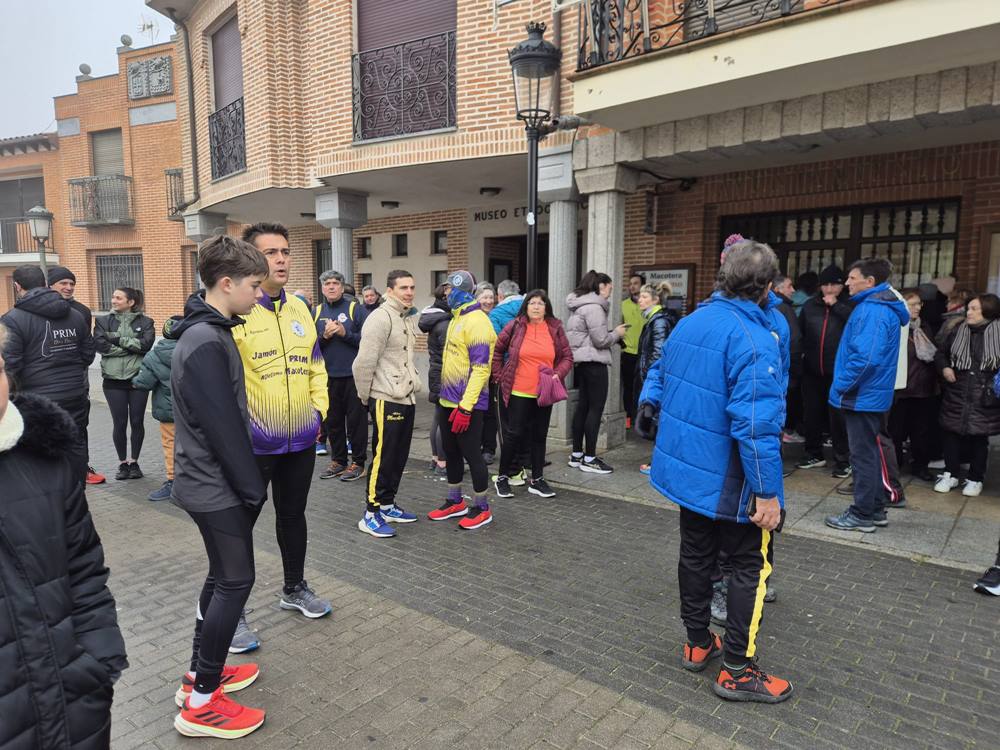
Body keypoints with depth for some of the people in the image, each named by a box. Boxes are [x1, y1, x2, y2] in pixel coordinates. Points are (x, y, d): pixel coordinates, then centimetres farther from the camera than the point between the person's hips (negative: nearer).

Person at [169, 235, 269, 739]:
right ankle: (201, 702, 12)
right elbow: (224, 428, -23)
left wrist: (246, 482, 18)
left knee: (222, 576, 19)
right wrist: (253, 488, -15)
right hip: (215, 487, -10)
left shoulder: (206, 332, 10)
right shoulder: (207, 343, -22)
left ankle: (200, 672, 33)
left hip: (206, 481, 10)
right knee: (235, 581, 0)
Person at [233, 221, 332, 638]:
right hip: (253, 443, -6)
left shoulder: (300, 309, 8)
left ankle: (294, 589, 40)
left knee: (293, 515, 21)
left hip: (301, 439, 6)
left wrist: (319, 408, 7)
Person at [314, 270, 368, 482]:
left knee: (356, 419, 2)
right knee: (333, 420, 12)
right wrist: (324, 336, -11)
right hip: (328, 375, 4)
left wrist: (345, 333, -18)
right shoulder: (316, 312, 9)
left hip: (354, 374, -4)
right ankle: (338, 460, 25)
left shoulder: (356, 309, -2)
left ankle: (358, 462, 13)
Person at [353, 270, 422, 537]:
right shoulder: (380, 318, -15)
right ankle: (371, 514, 6)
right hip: (386, 399, -9)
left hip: (406, 398, 9)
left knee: (399, 455, 14)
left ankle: (387, 505, 26)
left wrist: (412, 384, 16)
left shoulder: (408, 319, 14)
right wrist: (365, 396, -9)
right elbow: (364, 362, -17)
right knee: (383, 457, -3)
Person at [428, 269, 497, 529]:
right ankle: (455, 502, 30)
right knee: (451, 453, 16)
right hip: (448, 400, 9)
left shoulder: (476, 322, -16)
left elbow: (481, 368, -21)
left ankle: (481, 508, 15)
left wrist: (465, 407, -24)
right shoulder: (456, 319, 14)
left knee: (471, 454, 1)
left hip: (467, 404, -9)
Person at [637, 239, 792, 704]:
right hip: (730, 480, -7)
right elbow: (756, 424, -27)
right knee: (750, 566, 8)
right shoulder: (755, 339, -24)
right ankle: (738, 670, 18)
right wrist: (767, 491, -22)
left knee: (695, 555, 18)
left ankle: (698, 644, 35)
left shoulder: (690, 321, 3)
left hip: (687, 468, 8)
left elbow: (662, 370, 17)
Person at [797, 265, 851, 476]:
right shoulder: (810, 305, 9)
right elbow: (800, 332, 14)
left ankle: (843, 460, 10)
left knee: (838, 416, -1)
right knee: (810, 414, 11)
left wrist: (836, 305, -15)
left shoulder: (849, 305, 0)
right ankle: (814, 454, 26)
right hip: (811, 371, 4)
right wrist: (802, 353, 6)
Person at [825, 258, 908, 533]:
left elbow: (865, 357, -28)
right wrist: (845, 386, 16)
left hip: (862, 396, -10)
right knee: (870, 453, 17)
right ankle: (876, 509, 27)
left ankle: (863, 515, 9)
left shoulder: (872, 310, -19)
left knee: (863, 456, -1)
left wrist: (841, 386, -16)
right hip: (872, 394, 10)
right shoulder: (884, 307, 13)